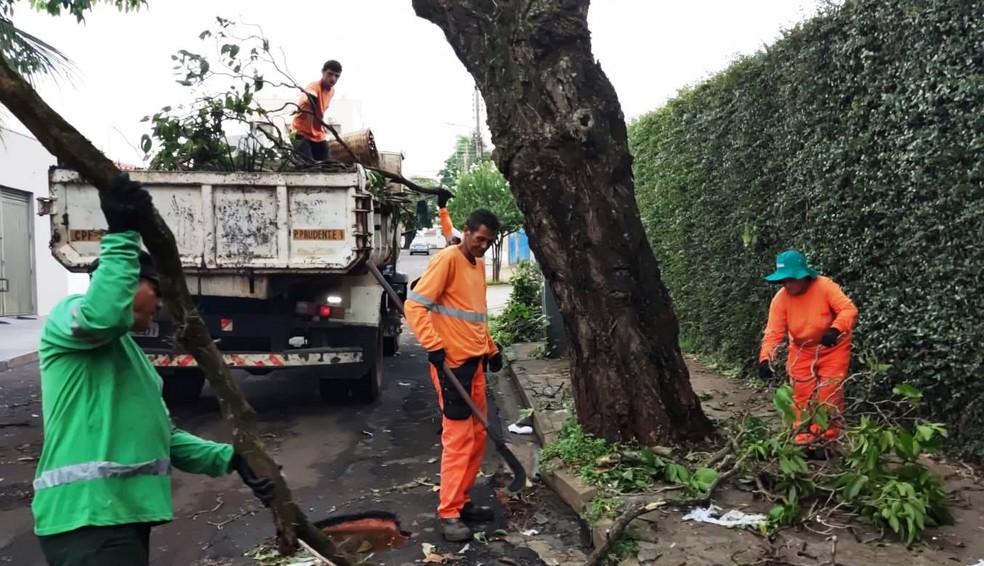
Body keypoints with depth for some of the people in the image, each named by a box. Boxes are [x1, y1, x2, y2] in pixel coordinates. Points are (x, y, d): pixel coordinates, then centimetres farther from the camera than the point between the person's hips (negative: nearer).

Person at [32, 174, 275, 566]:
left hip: (123, 513, 10)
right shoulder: (70, 315, -2)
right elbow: (104, 315, -29)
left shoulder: (130, 354, 25)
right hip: (87, 518, -10)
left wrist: (229, 459, 13)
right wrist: (121, 234, -25)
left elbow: (162, 434, 23)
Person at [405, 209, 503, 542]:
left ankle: (462, 502, 25)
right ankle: (449, 514, 4)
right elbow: (414, 305, -17)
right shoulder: (447, 259, -11)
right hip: (452, 362, -9)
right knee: (458, 438, -6)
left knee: (477, 436, 13)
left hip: (474, 362, 9)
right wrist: (434, 346, -23)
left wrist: (491, 349, 22)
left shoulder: (478, 265, 15)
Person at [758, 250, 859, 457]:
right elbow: (774, 332, -20)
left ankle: (825, 442, 11)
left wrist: (835, 329, -50)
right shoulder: (780, 298, -17)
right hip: (802, 352, 3)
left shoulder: (825, 286, -24)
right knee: (802, 398, 4)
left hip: (832, 349, -3)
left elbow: (849, 310, -31)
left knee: (829, 397, -2)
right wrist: (765, 358, -35)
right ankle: (804, 443, 15)